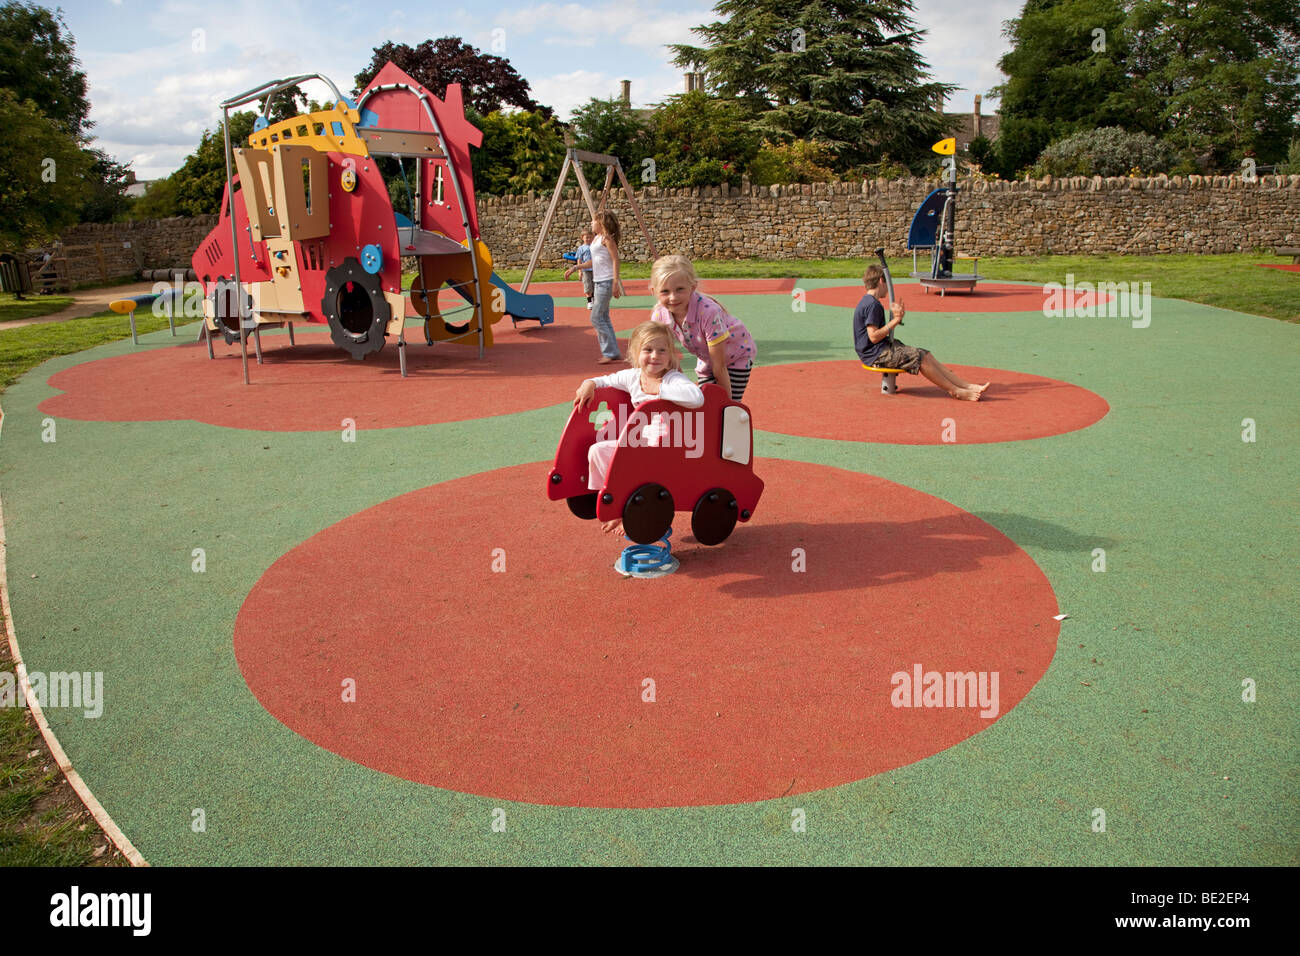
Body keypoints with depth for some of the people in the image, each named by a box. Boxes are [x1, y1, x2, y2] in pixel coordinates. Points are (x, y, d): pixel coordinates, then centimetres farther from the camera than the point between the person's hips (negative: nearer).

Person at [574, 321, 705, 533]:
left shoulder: (674, 379, -16)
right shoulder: (632, 376, 5)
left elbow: (697, 398, -38)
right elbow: (607, 380, 26)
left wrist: (659, 389, -30)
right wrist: (590, 383, 3)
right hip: (642, 442, 8)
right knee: (598, 450, 1)